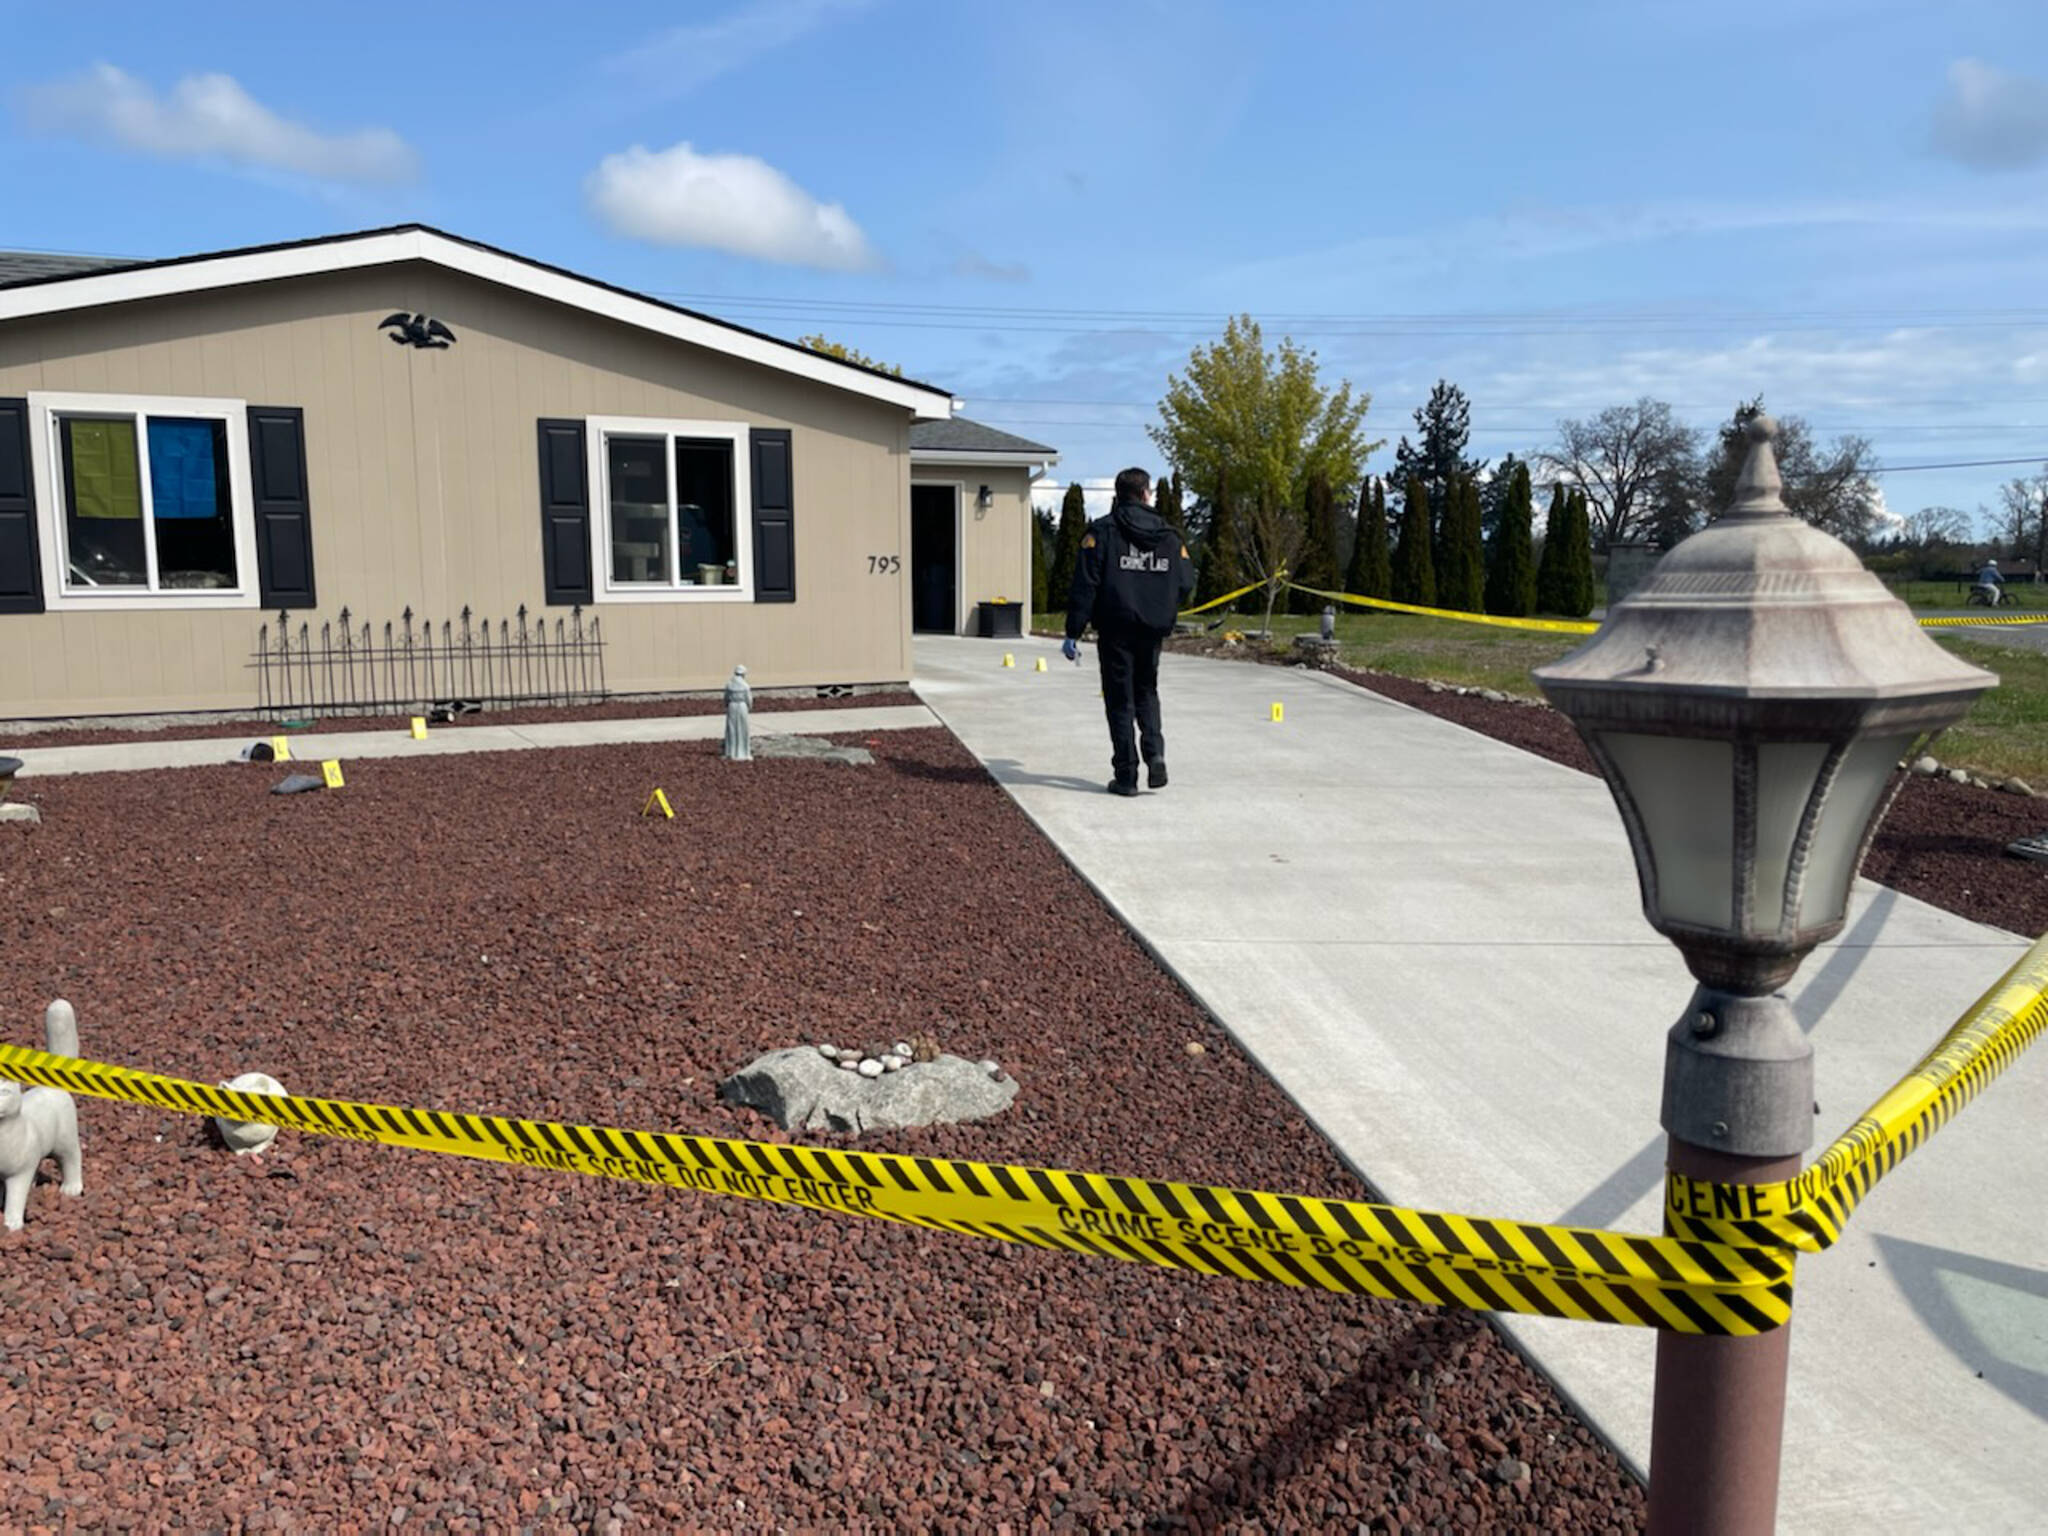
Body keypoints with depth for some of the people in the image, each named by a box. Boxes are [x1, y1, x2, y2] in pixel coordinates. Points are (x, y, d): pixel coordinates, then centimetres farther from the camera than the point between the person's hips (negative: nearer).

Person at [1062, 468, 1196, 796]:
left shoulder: (1101, 531, -4)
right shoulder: (1169, 536, 6)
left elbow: (1085, 585, -10)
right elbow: (1186, 583, 6)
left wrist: (1073, 633, -9)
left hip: (1116, 630, -3)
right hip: (1153, 632, 3)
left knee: (1120, 700, 4)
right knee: (1146, 693, 21)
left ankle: (1126, 775, 3)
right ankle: (1155, 752, 0)